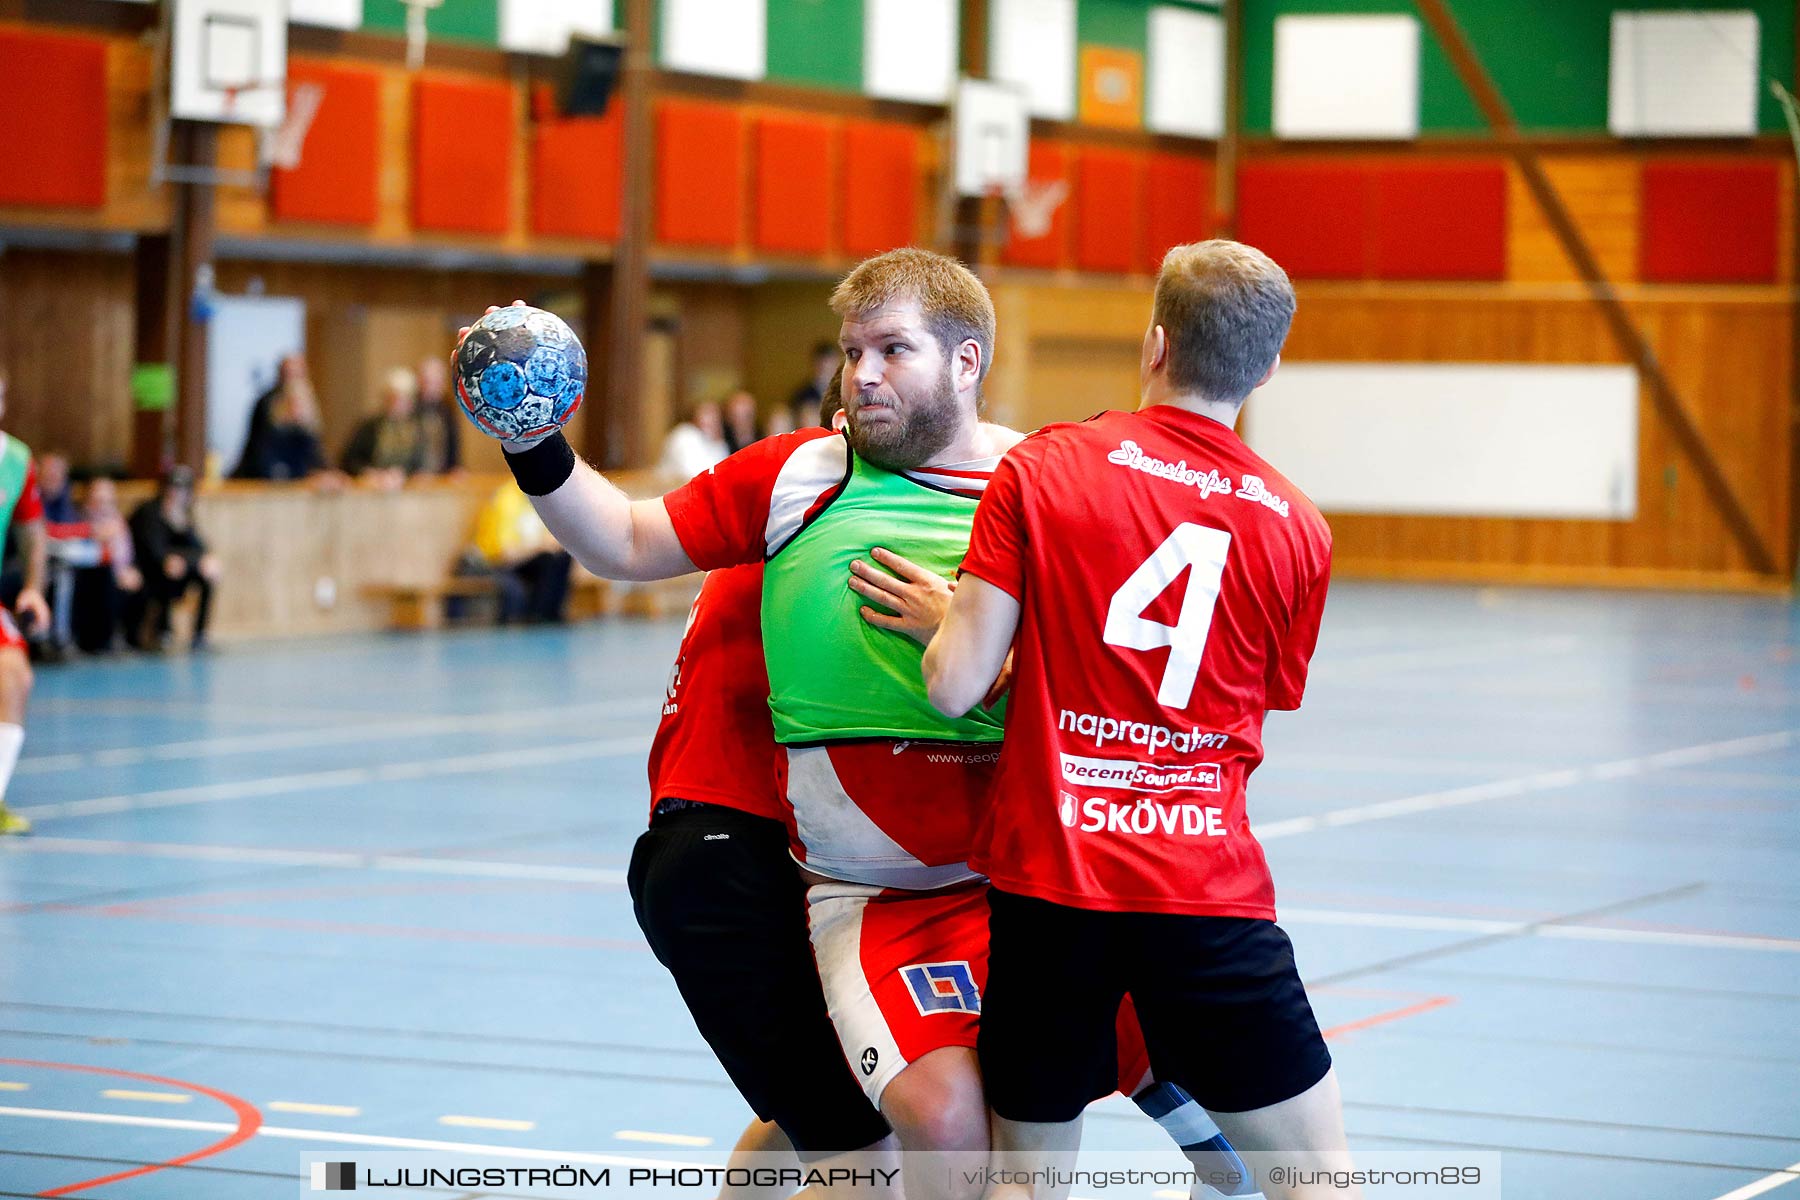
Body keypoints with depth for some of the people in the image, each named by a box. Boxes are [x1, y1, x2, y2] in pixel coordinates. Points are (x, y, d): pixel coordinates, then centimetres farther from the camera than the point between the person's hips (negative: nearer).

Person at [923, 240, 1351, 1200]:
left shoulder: (1041, 467, -3)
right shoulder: (1299, 530, 4)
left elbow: (955, 685, -8)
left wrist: (948, 619, 16)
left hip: (1046, 877, 0)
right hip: (1209, 892, 0)